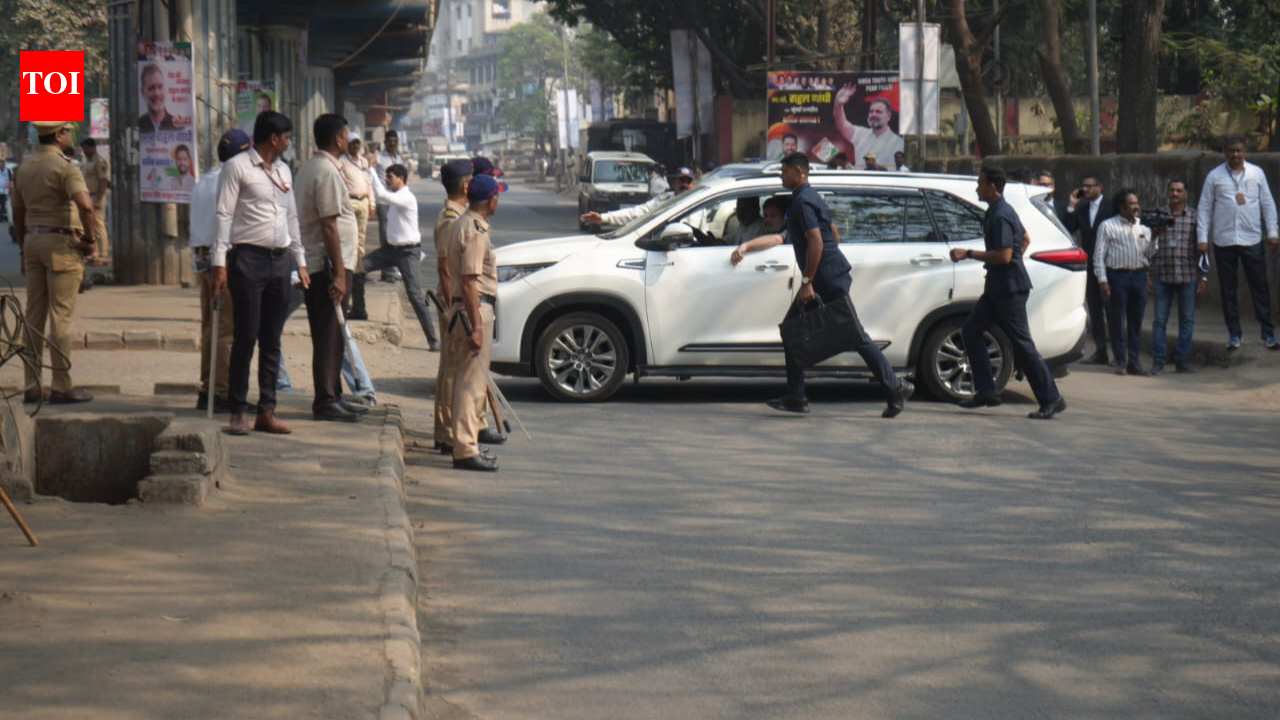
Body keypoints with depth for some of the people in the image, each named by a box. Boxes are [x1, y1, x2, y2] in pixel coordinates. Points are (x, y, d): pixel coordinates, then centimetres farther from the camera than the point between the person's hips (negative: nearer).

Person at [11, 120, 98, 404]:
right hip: (62, 243, -7)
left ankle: (32, 386, 9)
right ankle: (62, 386, -5)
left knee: (34, 316, 8)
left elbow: (18, 213, 18)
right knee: (60, 315, -5)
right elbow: (85, 205, -26)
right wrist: (89, 238, -12)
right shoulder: (64, 167, -12)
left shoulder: (24, 168, 12)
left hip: (32, 241, 7)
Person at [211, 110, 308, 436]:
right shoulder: (237, 167, -3)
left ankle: (266, 411, 10)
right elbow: (224, 214, -7)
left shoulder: (283, 170, 18)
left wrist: (300, 261, 18)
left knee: (272, 340, 6)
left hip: (280, 259, 7)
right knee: (246, 336, -7)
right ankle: (238, 411, -2)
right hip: (248, 258, -7)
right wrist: (220, 262, -14)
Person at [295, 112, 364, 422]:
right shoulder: (328, 172, -16)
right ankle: (325, 401, -5)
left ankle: (333, 397, 20)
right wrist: (339, 272, -21)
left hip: (313, 264, 10)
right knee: (330, 335, -7)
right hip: (327, 264, -10)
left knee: (332, 335, 15)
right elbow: (329, 225, -21)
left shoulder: (309, 168, 15)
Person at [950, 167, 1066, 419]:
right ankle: (986, 391, 8)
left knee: (1022, 344, -8)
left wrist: (968, 254, -23)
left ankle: (1051, 400, -3)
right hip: (997, 287, 11)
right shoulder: (997, 212, 14)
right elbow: (1024, 238, 27)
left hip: (1010, 288, -11)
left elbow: (1004, 255, -26)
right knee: (971, 330, 8)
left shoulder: (1000, 216, -18)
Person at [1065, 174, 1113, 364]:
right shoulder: (1081, 209, 9)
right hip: (1090, 266, 5)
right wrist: (1071, 207, -8)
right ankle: (1100, 351, 14)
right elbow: (1068, 229, -1)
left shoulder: (1110, 208, -6)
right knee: (1094, 310, 8)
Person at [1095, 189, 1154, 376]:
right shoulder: (1108, 226, 1)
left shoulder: (1143, 227, 14)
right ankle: (1120, 362, 5)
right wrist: (1102, 280, -9)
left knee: (1136, 321, 6)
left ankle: (1134, 362, 11)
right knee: (1117, 321, -2)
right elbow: (1100, 255, -2)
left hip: (1139, 275, 4)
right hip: (1117, 275, -4)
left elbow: (1149, 254, 13)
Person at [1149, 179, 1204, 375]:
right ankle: (1158, 360, 7)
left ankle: (1182, 359, 12)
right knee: (1159, 319, 2)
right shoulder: (1158, 215, 5)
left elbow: (1202, 249, 6)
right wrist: (1149, 276, 5)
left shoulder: (1195, 217, 4)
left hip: (1188, 276, 0)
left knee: (1187, 319, 4)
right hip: (1162, 276, 0)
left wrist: (1203, 276, 1)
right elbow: (1150, 247, 8)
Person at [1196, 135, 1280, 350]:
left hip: (1252, 239, 0)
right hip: (1224, 240, 0)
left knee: (1259, 286, 1)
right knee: (1228, 289, 5)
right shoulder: (1215, 176, 2)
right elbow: (1205, 208, 3)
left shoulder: (1256, 173, 4)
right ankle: (1234, 334, 13)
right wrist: (1202, 238, -3)